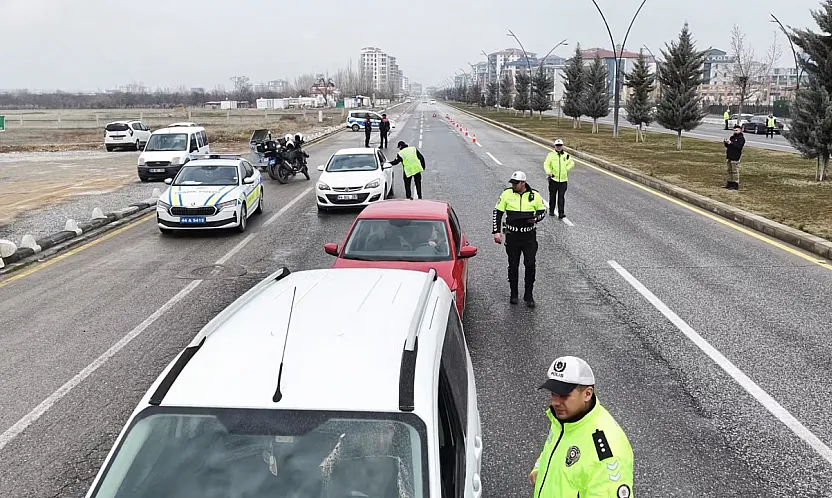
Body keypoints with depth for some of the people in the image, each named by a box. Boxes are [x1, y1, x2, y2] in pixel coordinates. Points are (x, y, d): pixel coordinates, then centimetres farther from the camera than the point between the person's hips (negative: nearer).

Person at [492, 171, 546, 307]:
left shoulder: (534, 195, -2)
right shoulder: (507, 194, -2)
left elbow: (543, 211, 10)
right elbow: (497, 212, 3)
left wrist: (536, 218, -13)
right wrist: (496, 231, -3)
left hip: (529, 236, 0)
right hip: (512, 236, 1)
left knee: (530, 265, -2)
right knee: (513, 266, 8)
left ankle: (529, 295, 11)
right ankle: (514, 294, 23)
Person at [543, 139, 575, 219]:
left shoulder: (566, 155, 6)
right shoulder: (551, 155, 0)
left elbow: (572, 163, 20)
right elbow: (546, 164, -3)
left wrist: (566, 169, 5)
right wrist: (548, 172, -20)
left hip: (563, 179, 1)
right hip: (553, 179, -1)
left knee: (561, 197, -3)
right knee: (552, 196, 10)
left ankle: (561, 213, -4)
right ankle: (551, 211, 24)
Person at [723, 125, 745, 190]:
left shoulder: (741, 138, -5)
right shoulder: (732, 137, 19)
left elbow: (739, 146, -21)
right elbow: (727, 146, 20)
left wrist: (731, 143, -23)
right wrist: (726, 143, -1)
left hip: (735, 158, -8)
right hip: (729, 157, 8)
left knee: (735, 171, -8)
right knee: (729, 170, 12)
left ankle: (735, 185, -6)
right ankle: (730, 183, 21)